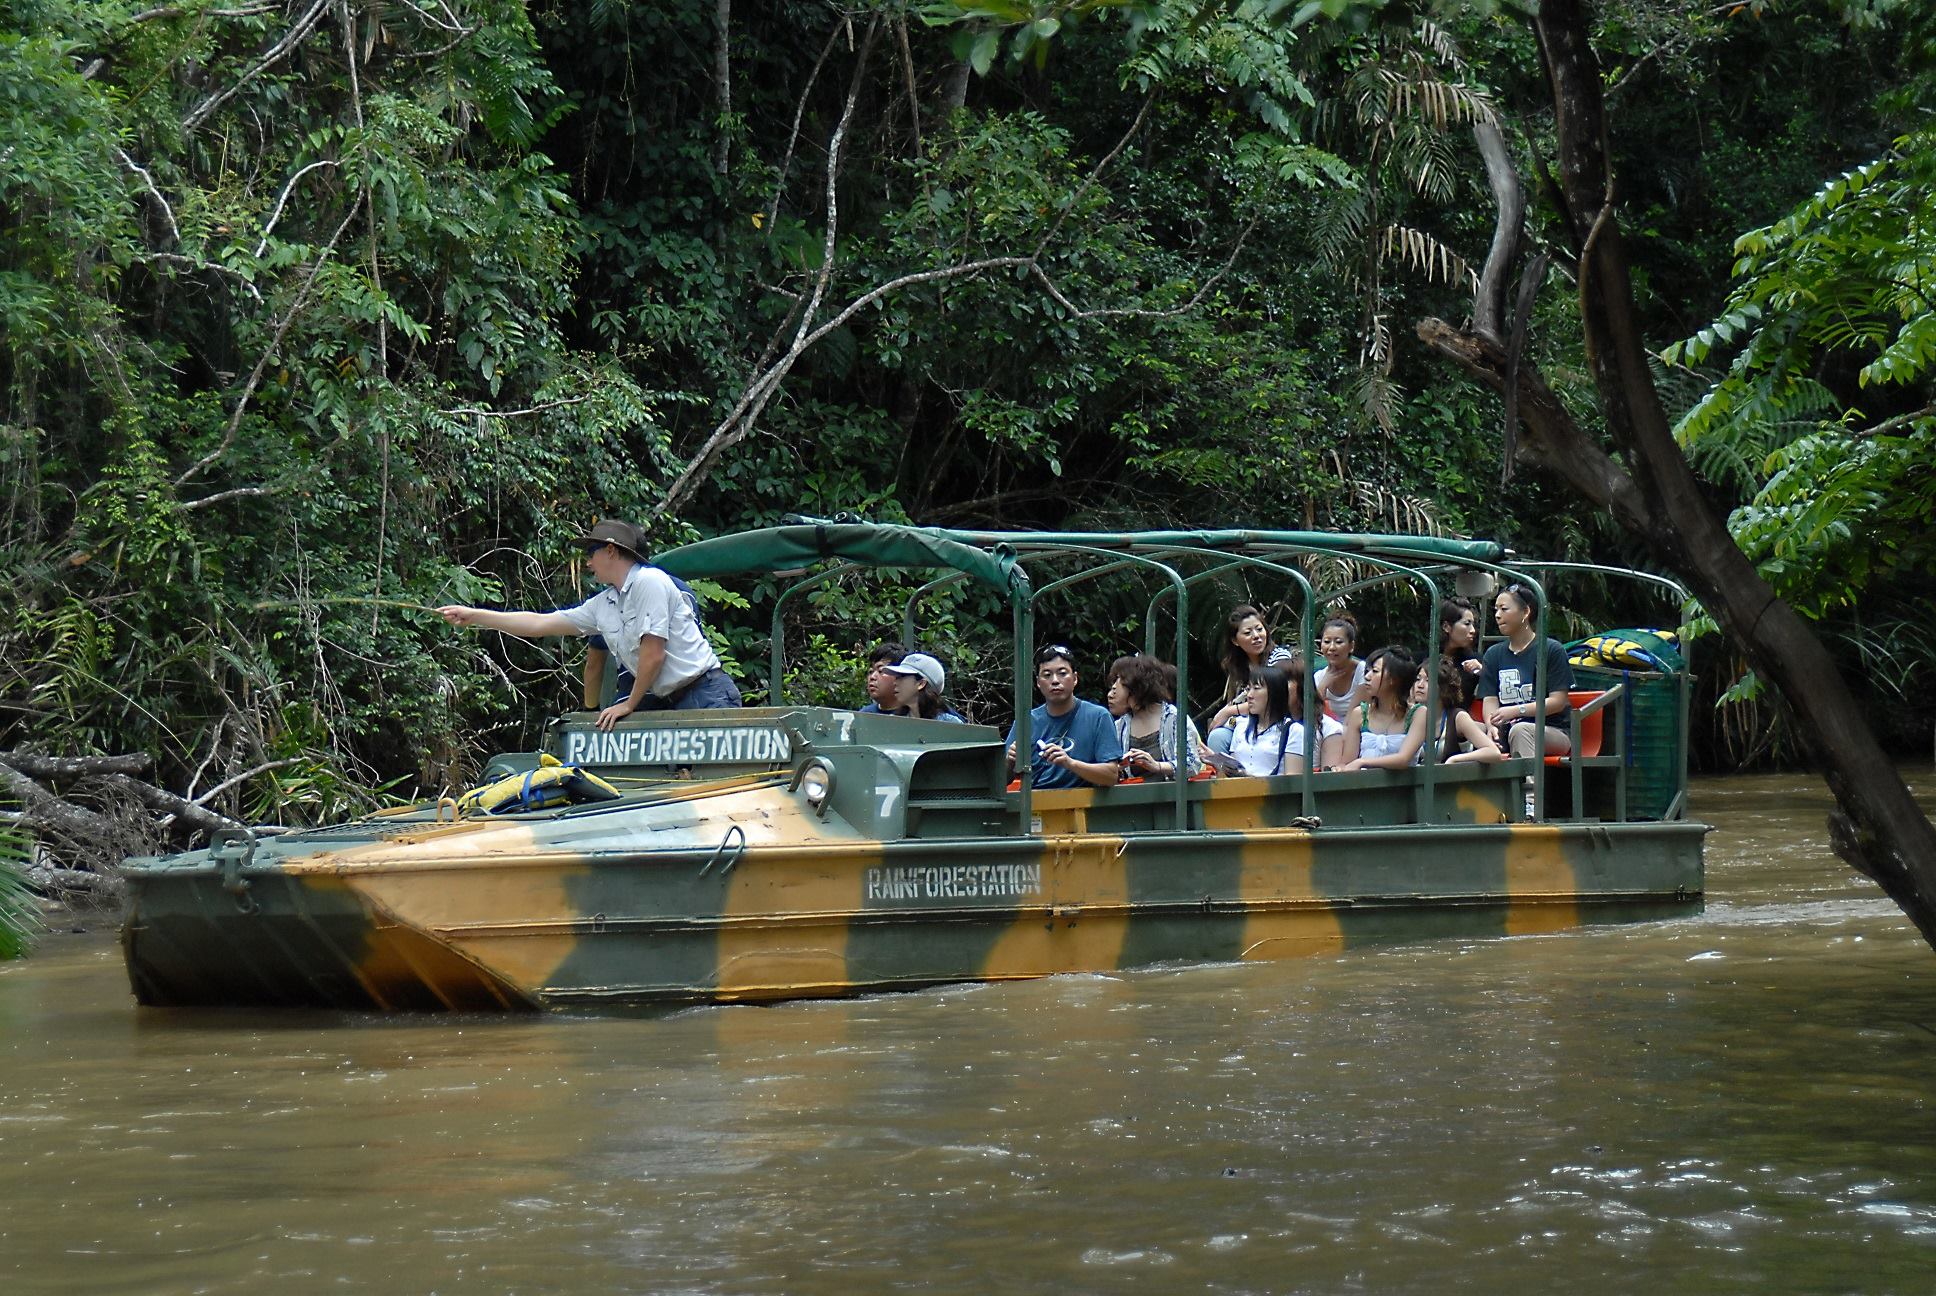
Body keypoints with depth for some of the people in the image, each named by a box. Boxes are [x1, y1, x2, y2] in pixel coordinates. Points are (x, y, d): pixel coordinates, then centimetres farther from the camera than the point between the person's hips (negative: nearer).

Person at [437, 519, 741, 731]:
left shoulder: (649, 582, -11)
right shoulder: (602, 606, 14)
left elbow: (653, 653, -15)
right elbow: (540, 624, 17)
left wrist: (629, 706, -5)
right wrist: (473, 616, 17)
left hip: (705, 694, -8)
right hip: (667, 700, 9)